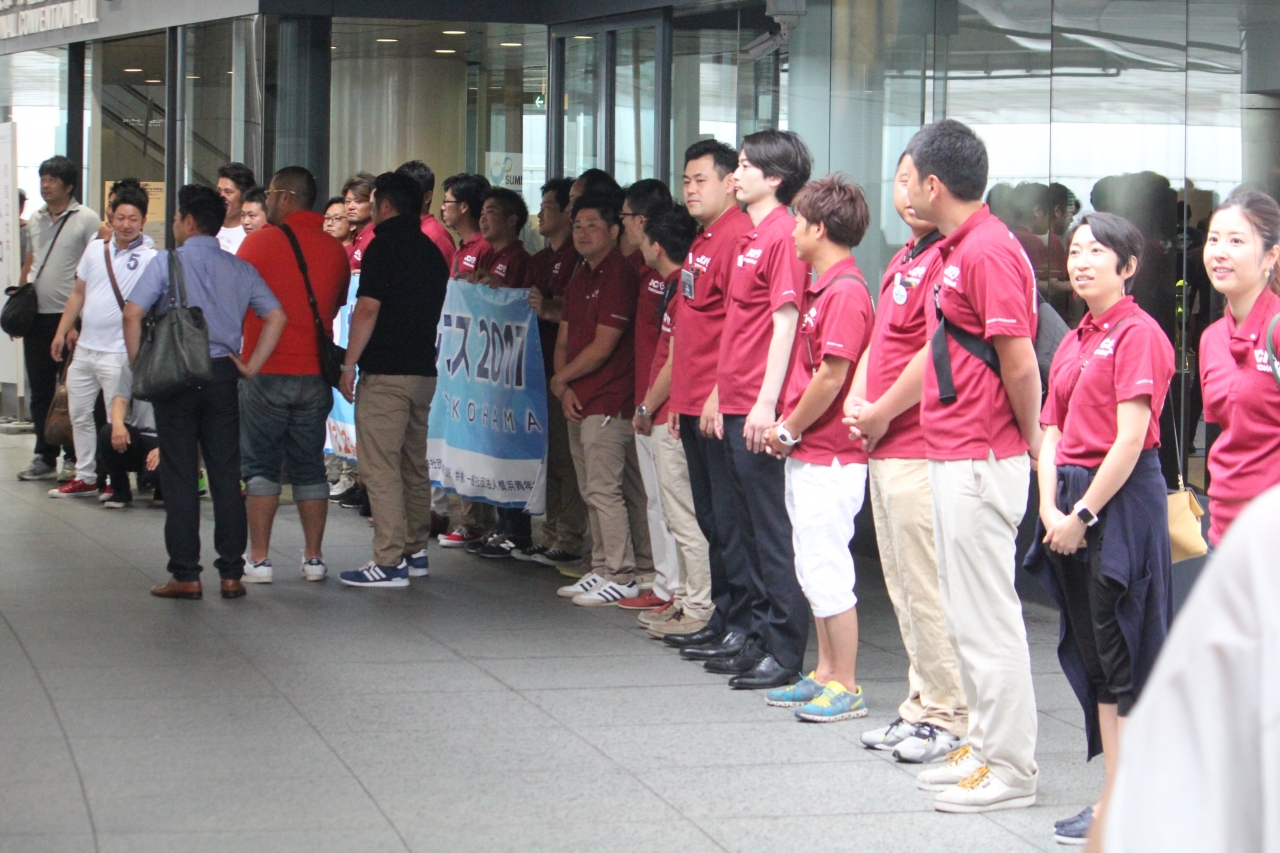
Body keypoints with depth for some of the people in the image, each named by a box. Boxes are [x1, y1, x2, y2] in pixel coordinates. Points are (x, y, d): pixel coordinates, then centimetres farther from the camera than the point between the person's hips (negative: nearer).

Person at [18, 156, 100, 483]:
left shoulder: (86, 219, -5)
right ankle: (44, 456, 16)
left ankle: (74, 458, 3)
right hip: (37, 315, 6)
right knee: (40, 390, 9)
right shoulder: (36, 220, 14)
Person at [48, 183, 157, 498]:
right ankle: (85, 477, 23)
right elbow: (78, 293, 17)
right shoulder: (95, 249, 9)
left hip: (118, 352, -6)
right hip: (84, 347, 6)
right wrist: (62, 331, 15)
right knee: (79, 413, 13)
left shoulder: (149, 259, -7)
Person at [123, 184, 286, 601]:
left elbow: (133, 313, -13)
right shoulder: (240, 269, 7)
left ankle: (185, 575, 2)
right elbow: (276, 316, 2)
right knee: (227, 477, 6)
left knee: (179, 478, 2)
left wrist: (138, 365, -6)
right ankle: (231, 574, 6)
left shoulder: (167, 262, -4)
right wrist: (252, 366, 4)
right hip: (222, 376, 3)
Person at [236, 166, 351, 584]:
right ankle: (314, 557, 12)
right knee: (310, 467, 11)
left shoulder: (259, 241, -8)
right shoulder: (334, 249, 3)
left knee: (260, 466, 2)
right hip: (315, 373, 4)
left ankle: (259, 559, 0)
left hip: (266, 372, -4)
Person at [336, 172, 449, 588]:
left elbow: (368, 309, -15)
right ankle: (415, 551, 21)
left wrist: (349, 363, -11)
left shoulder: (385, 245, -9)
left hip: (385, 372, -8)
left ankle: (389, 561, -11)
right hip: (424, 370, 8)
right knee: (413, 464, 15)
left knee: (380, 467, -7)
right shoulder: (432, 252, 14)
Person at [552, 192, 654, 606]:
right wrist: (566, 391, 1)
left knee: (605, 490, -10)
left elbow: (602, 347, -15)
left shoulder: (620, 276, -12)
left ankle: (622, 576, -6)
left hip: (609, 402, -9)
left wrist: (560, 379, -2)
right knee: (592, 491, 12)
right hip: (579, 402, 9)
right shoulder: (579, 279, 17)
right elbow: (564, 341, 17)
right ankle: (602, 569, 18)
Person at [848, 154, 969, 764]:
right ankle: (921, 706, 23)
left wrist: (882, 413, -10)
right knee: (903, 589, 15)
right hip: (884, 448, 10)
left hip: (920, 451, -10)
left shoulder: (948, 258, -14)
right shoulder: (904, 259, 18)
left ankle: (950, 717, 1)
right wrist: (857, 402, 6)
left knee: (929, 589, -6)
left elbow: (935, 353, -21)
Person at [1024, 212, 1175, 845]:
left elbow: (1130, 439, -16)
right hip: (1072, 505, 8)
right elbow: (1052, 433, 13)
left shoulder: (1139, 335, -10)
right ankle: (1114, 794, 15)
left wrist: (1082, 515, -13)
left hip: (1121, 501, -8)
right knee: (1092, 653, 10)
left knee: (1124, 657, -6)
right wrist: (1051, 508, -1)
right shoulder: (1073, 342, 16)